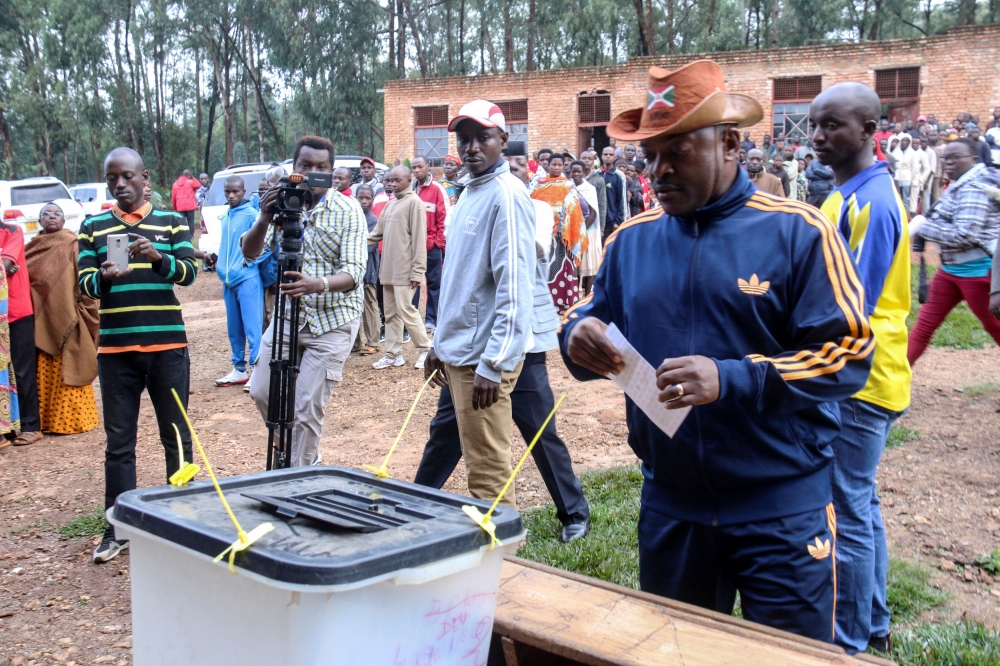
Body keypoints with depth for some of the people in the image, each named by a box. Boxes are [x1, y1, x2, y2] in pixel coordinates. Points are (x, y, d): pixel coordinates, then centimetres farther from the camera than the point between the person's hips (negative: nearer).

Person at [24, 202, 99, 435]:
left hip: (65, 318, -4)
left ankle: (69, 419, 7)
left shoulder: (73, 246, -2)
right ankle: (45, 418, 14)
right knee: (42, 373, 6)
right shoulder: (32, 247, 12)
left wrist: (82, 310, -12)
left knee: (66, 371, -1)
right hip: (40, 321, 4)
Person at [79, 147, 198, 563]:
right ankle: (118, 528, 13)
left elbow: (189, 272, -5)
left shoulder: (171, 222, 6)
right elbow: (84, 283, 1)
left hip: (168, 346, -1)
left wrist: (157, 257, -25)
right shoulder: (93, 227, 8)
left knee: (176, 435, 7)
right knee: (119, 441, 5)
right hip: (116, 349, 1)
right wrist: (105, 277, -21)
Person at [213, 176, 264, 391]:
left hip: (248, 279, -8)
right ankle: (239, 369, 21)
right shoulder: (224, 217, 14)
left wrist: (249, 259, -18)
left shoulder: (251, 214, -8)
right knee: (234, 329, 12)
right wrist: (221, 266, 15)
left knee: (252, 327, -6)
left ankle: (257, 371, -3)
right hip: (229, 280, 8)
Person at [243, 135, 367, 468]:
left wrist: (318, 285, -41)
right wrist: (264, 219, -28)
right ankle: (305, 460, 30)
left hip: (332, 320, -4)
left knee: (307, 408, -6)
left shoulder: (348, 210, -11)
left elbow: (353, 272, -20)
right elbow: (250, 253, -8)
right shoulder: (281, 203, 0)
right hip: (287, 315, 5)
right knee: (262, 392, 7)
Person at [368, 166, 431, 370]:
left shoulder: (414, 202, -10)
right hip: (388, 269, 8)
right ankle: (393, 355, 17)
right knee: (391, 313, 11)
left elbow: (419, 239, -14)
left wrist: (417, 271, -18)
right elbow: (377, 233, 16)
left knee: (406, 311, -5)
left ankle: (425, 349, 10)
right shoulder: (391, 204, 17)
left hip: (404, 270, -8)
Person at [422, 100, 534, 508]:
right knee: (476, 460, 18)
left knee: (488, 471, -3)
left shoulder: (506, 195, -14)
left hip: (484, 357, -9)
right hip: (460, 351, 9)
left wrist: (492, 364, -22)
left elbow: (514, 287, -19)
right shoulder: (469, 192, 15)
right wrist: (441, 343, 20)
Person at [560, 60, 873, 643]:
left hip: (781, 510, -4)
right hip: (670, 505, 4)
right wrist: (579, 335, -14)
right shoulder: (632, 239, 4)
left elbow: (850, 353, -14)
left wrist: (731, 380, -26)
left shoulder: (797, 232, -9)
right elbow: (596, 319, 11)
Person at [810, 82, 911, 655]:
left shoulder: (871, 201, -19)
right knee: (861, 505, 18)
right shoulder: (849, 195, 11)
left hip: (861, 381, -10)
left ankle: (850, 644, 13)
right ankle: (874, 626, 32)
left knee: (850, 511, 0)